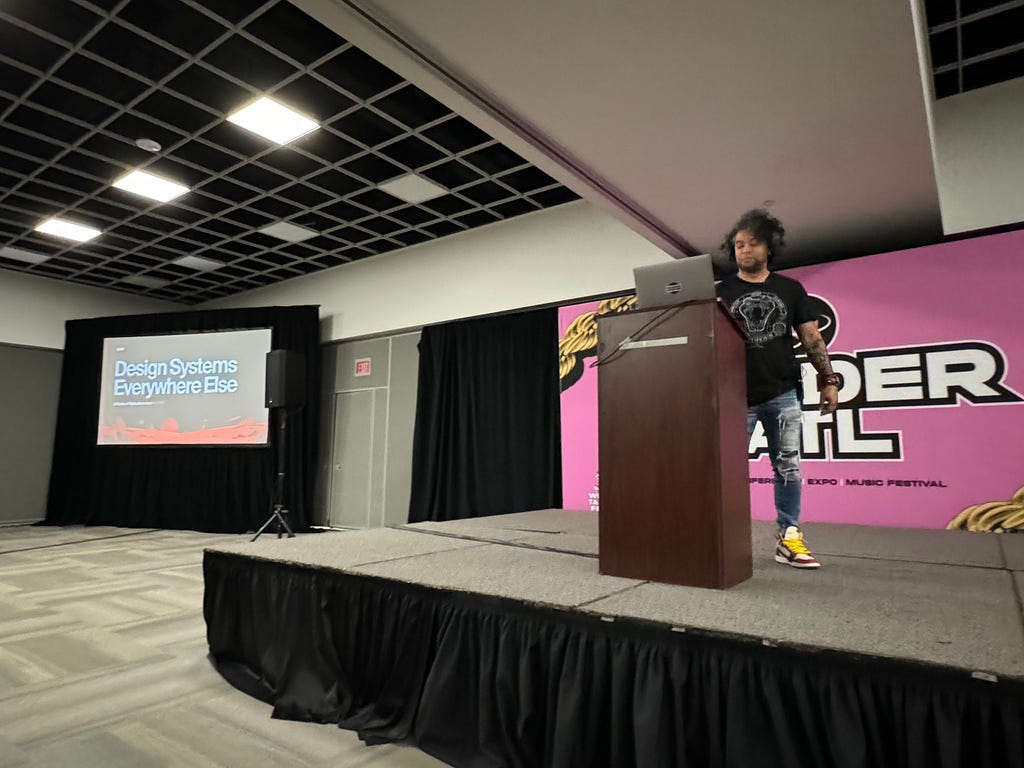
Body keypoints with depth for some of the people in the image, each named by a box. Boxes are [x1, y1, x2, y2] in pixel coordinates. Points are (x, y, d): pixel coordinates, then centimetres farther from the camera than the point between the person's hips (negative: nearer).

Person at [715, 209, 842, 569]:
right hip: (738, 396, -2)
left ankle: (789, 538, 13)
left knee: (788, 466, 4)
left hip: (783, 394, 2)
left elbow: (811, 338, 10)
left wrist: (828, 380, 4)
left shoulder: (790, 289, 11)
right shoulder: (721, 292, 6)